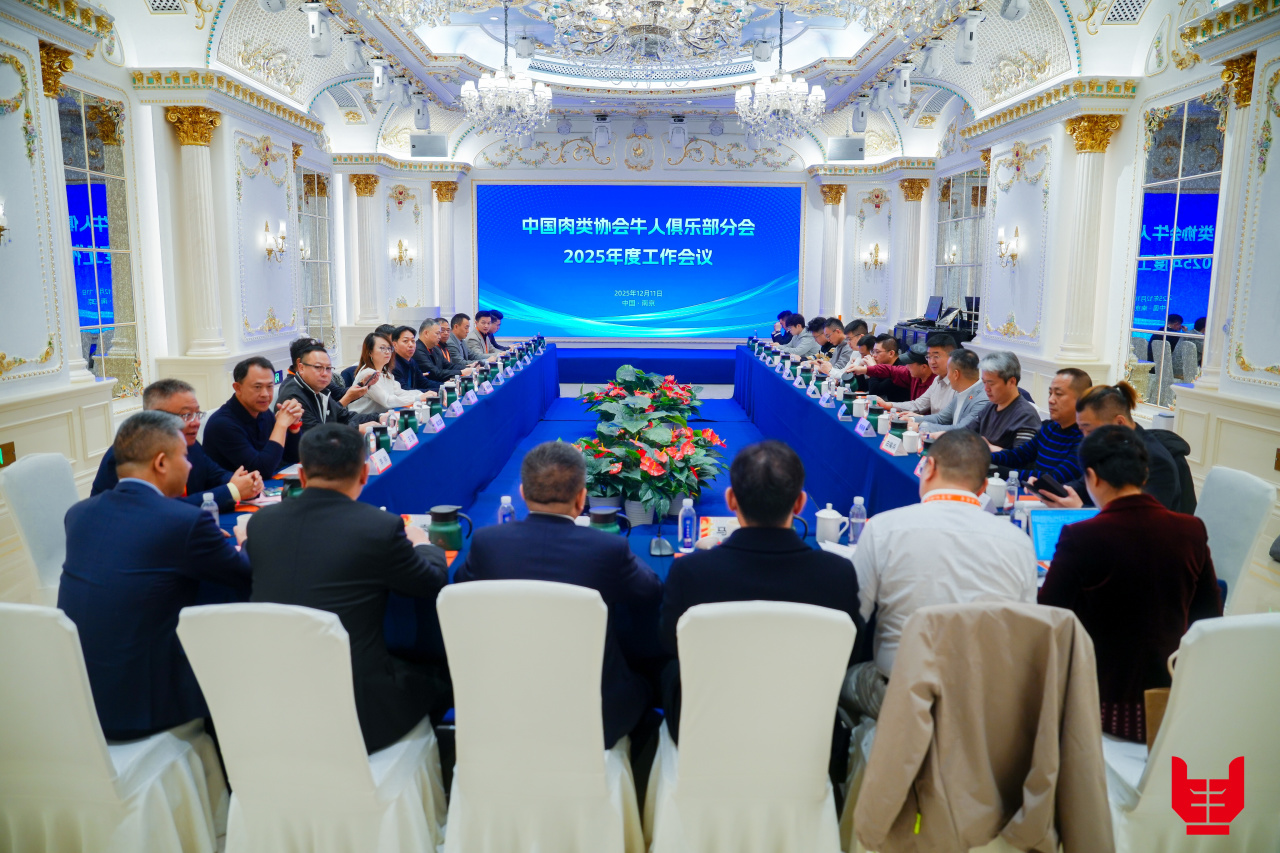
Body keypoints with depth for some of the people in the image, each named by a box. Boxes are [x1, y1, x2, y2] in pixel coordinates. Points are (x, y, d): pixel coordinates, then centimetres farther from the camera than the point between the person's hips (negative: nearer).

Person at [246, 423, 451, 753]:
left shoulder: (261, 521, 0)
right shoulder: (380, 527, -14)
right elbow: (436, 583, 0)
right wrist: (423, 544, 22)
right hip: (356, 714, -5)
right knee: (439, 674, 22)